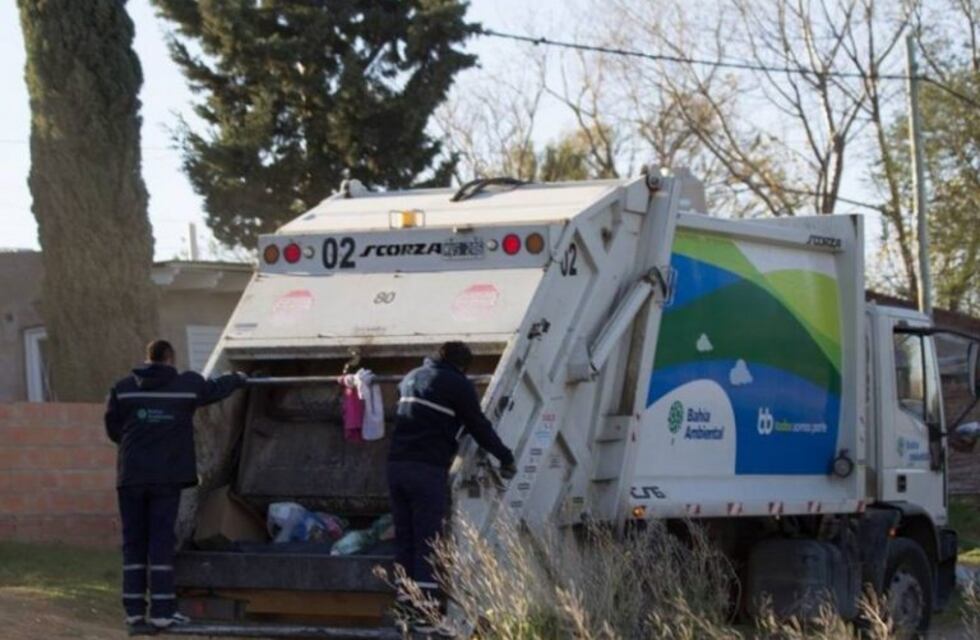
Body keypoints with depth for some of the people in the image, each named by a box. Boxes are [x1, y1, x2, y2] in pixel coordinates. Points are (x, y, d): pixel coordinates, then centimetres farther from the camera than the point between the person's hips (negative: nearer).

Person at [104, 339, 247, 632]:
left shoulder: (123, 388, 2)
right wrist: (238, 379, 42)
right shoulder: (187, 385, 1)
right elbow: (216, 388, 21)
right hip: (167, 476, -1)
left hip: (131, 476, 1)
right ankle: (161, 610, -4)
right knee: (161, 541, -1)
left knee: (133, 541, 8)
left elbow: (113, 429, 6)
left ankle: (134, 608, 7)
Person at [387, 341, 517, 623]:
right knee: (428, 542, -4)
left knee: (405, 539, 10)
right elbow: (479, 427, 4)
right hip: (428, 470, -6)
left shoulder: (412, 378, 20)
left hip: (397, 465, 6)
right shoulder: (459, 385, 0)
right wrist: (506, 458, 16)